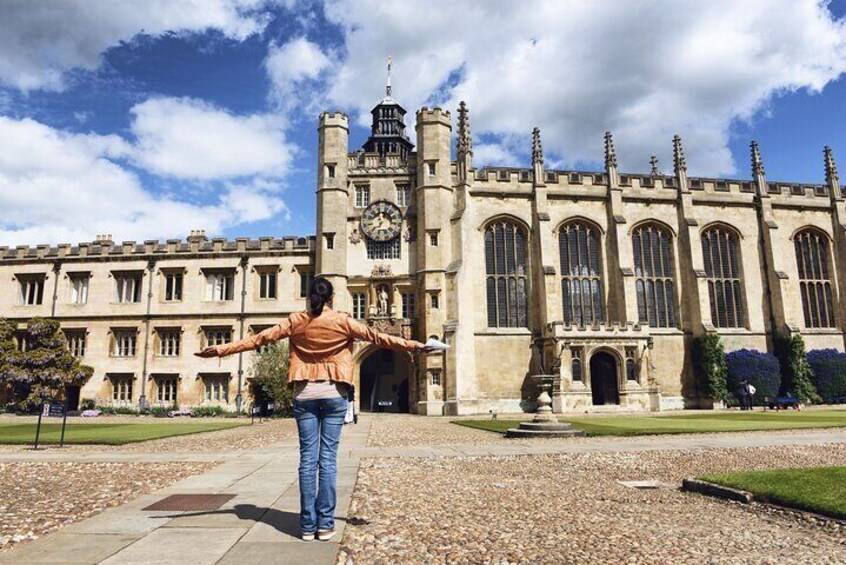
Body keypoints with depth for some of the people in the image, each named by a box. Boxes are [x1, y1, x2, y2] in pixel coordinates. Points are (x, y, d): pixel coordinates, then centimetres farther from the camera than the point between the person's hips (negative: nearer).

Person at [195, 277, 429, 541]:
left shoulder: (296, 321, 4)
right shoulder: (342, 321, -1)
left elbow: (259, 338, 5)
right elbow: (375, 336, -4)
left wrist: (221, 349, 11)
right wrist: (413, 345, -1)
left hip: (304, 394, 2)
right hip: (333, 393, -2)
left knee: (308, 458, 4)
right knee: (328, 458, 0)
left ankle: (308, 525, 7)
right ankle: (325, 524, 3)